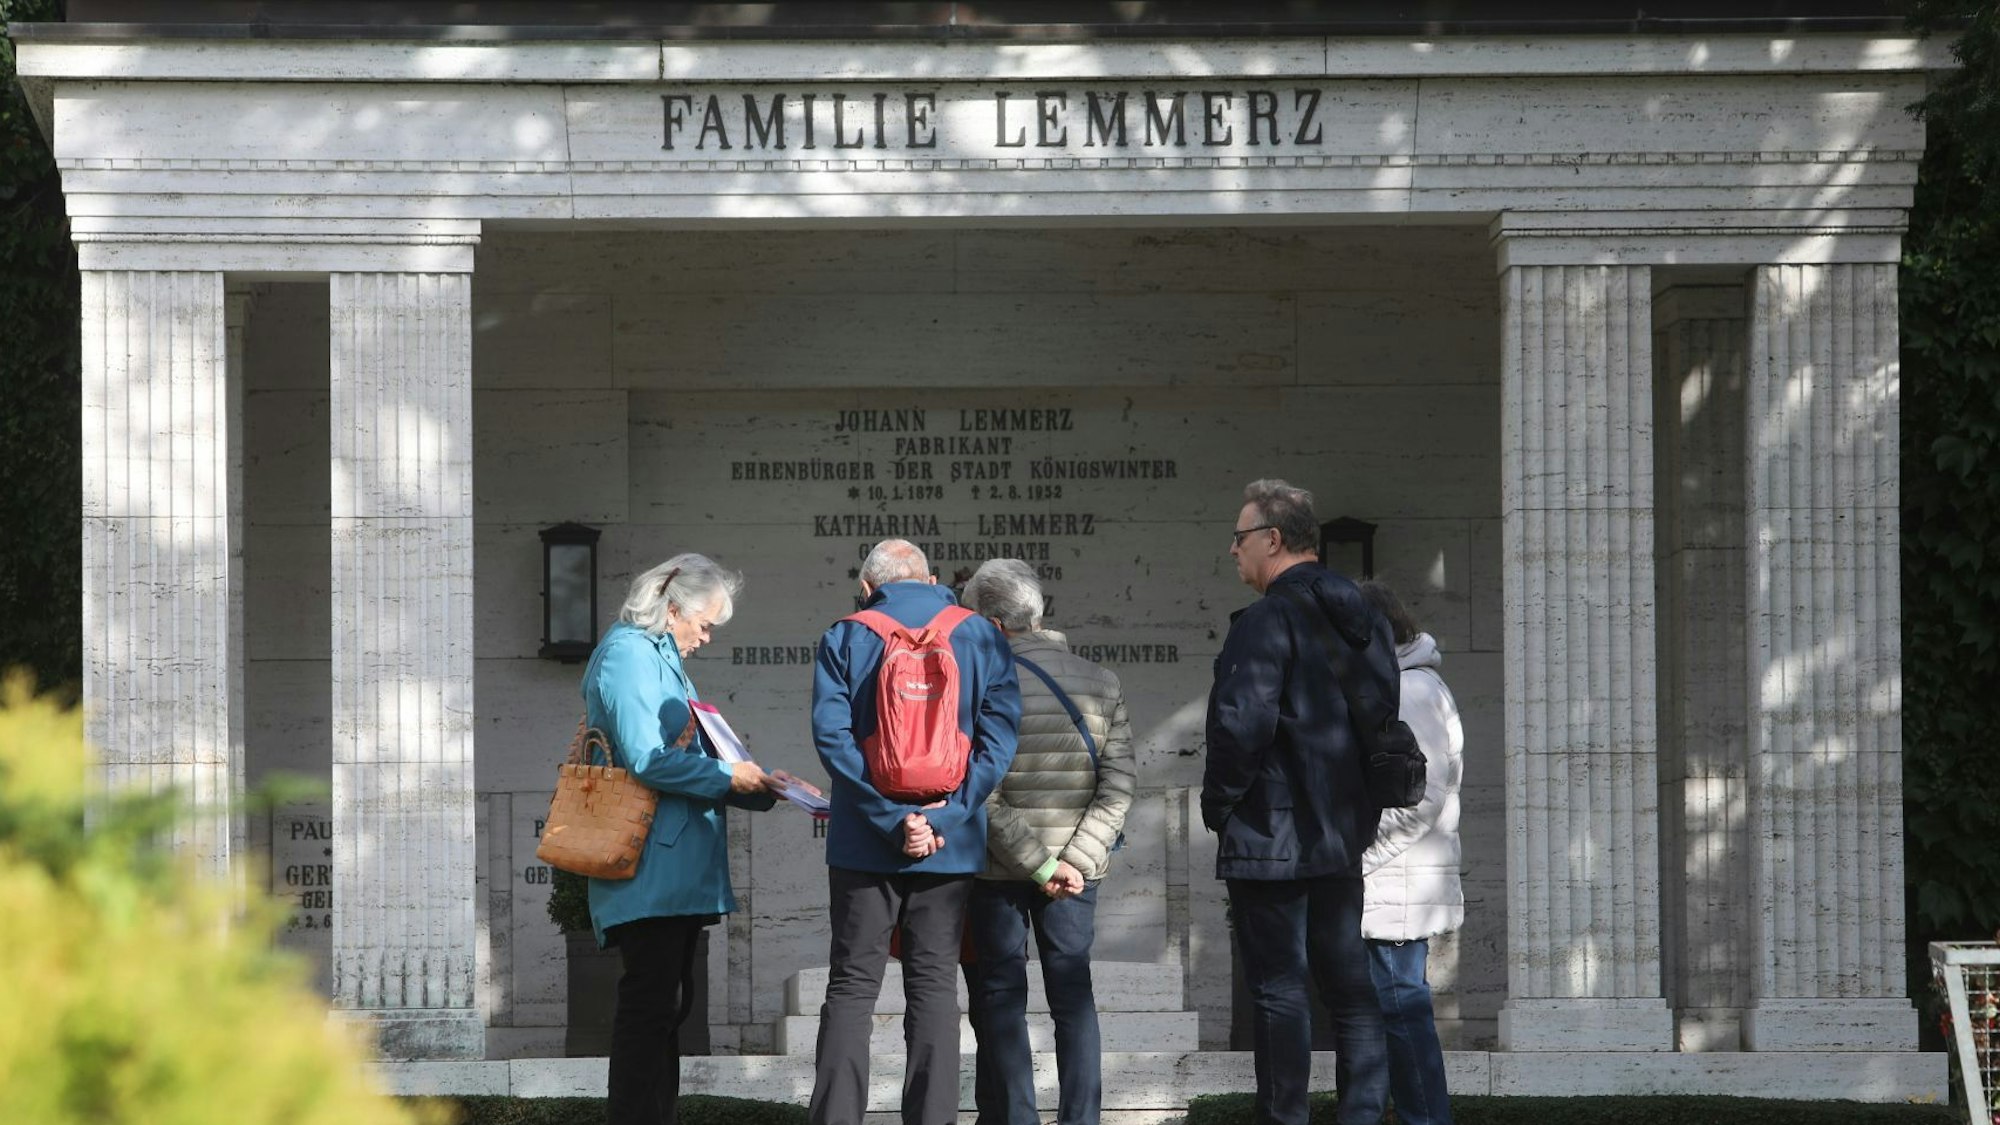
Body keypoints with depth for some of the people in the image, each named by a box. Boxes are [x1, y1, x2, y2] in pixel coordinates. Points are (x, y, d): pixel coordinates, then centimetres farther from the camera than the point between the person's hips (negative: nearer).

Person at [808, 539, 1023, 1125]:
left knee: (851, 988, 4)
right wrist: (943, 819, -12)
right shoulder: (981, 638, 3)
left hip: (863, 845, -1)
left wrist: (892, 819, -14)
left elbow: (832, 736, -12)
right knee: (934, 988, 6)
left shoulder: (845, 639, 0)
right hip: (951, 846, 1)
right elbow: (998, 738, -7)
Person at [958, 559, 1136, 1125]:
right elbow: (1119, 782, -4)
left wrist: (1040, 866, -13)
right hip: (1078, 867, 4)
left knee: (1000, 999, 4)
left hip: (995, 866, -4)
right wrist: (1073, 860, -8)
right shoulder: (1101, 684, 2)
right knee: (1073, 996, 10)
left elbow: (982, 795, -17)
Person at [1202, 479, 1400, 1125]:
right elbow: (1383, 718, 17)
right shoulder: (1367, 623, 12)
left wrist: (1218, 805, -8)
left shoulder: (1267, 622, -14)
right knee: (1348, 986, 11)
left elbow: (1240, 725, -22)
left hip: (1270, 836, -8)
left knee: (1278, 988, -5)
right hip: (1344, 837, 8)